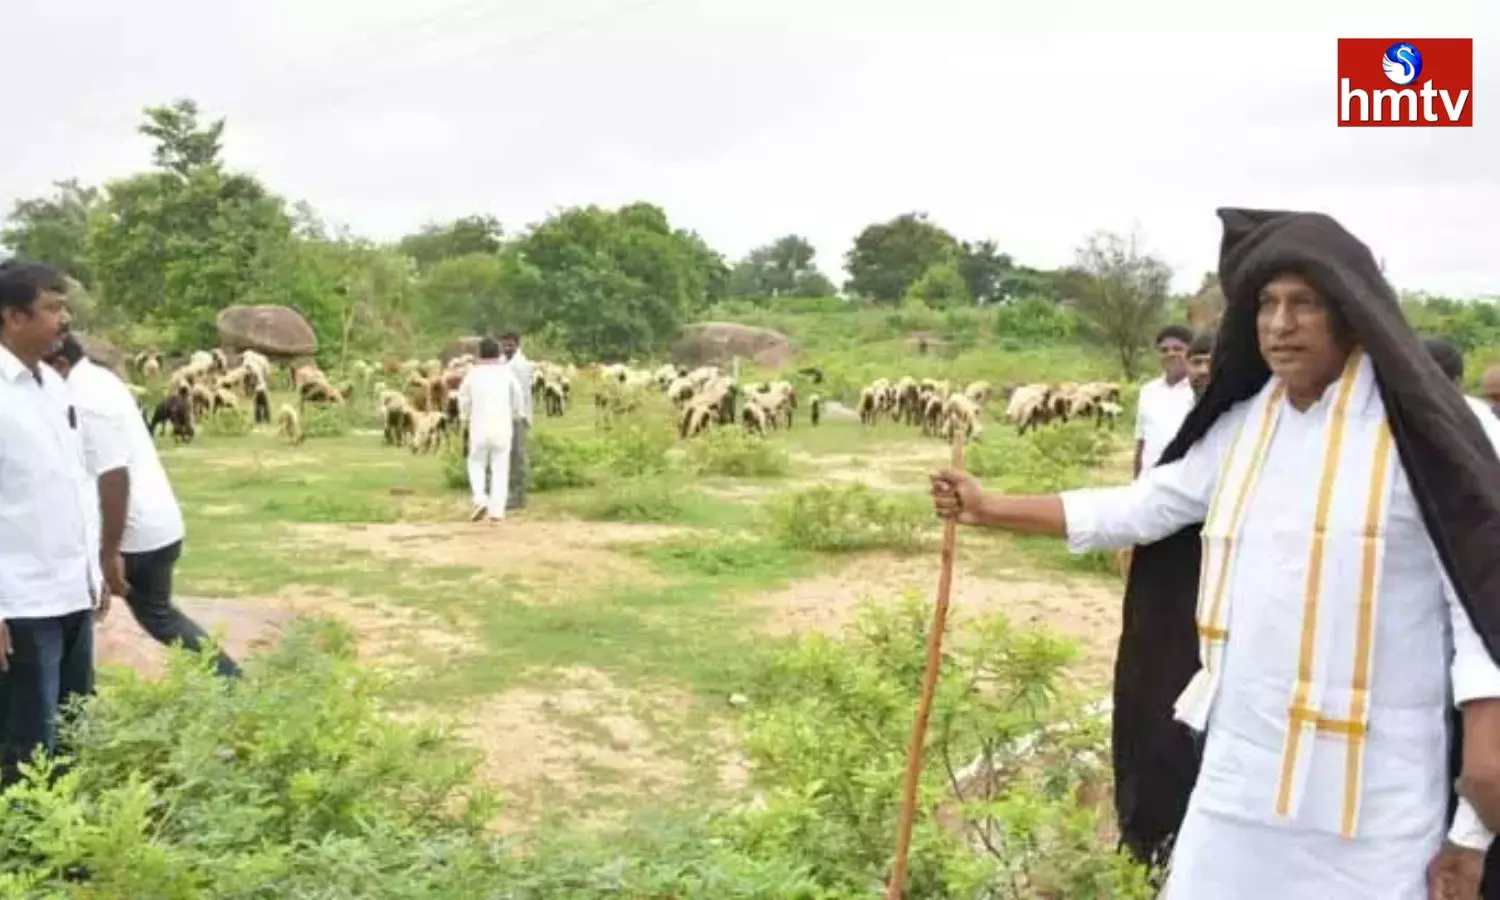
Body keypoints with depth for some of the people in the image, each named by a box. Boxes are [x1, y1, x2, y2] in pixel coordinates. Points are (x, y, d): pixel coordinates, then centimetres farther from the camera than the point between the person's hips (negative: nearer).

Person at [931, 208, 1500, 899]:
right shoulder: (1240, 428, 7)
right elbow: (1141, 509, 14)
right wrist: (992, 509, 12)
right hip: (1241, 757, 5)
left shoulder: (1416, 428, -9)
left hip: (1373, 778, -5)